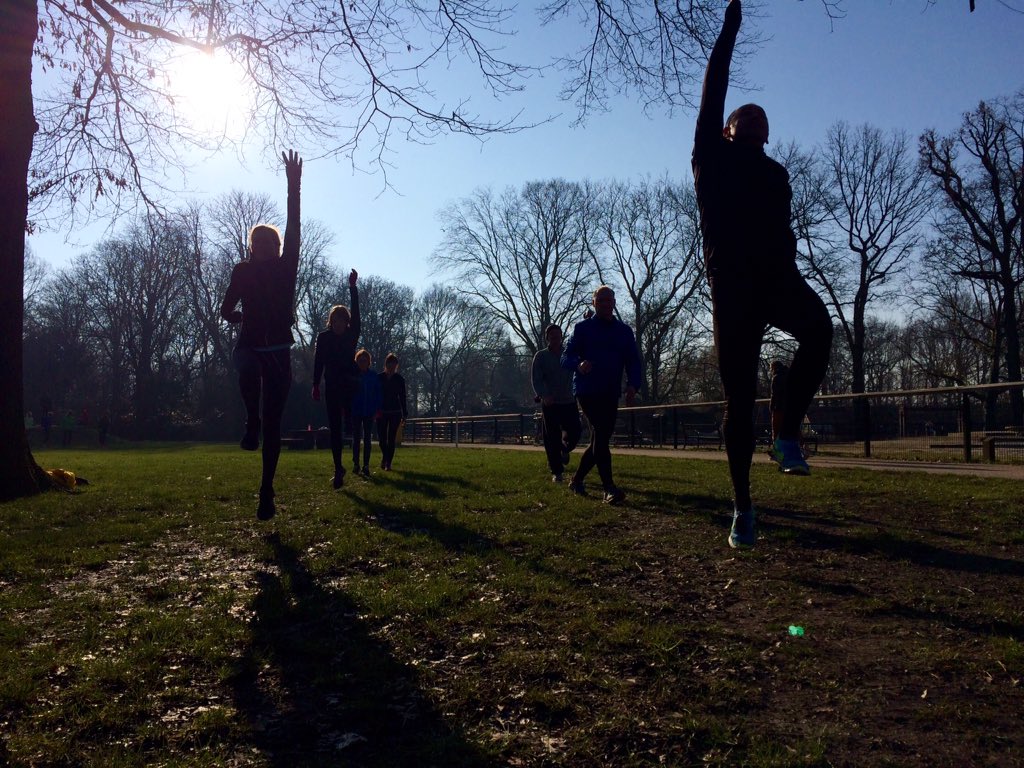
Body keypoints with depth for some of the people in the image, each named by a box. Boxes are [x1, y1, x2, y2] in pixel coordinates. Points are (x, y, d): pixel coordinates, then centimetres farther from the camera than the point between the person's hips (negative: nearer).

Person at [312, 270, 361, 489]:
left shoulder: (352, 334, 3)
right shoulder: (323, 337, 4)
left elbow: (356, 312, -9)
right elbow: (318, 361, -1)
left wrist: (353, 287, -17)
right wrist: (316, 384, -10)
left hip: (349, 384, -1)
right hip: (331, 386, 1)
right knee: (335, 428, 2)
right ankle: (338, 469, 7)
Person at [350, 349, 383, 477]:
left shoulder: (374, 375, 2)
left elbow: (378, 393, 3)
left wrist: (378, 409, -4)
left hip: (369, 412, 1)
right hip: (356, 412, -1)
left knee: (367, 439, 2)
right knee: (356, 438, 5)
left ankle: (366, 465, 4)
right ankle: (356, 463, 12)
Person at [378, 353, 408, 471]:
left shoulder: (399, 379, 2)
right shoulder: (379, 378, 1)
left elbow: (402, 397, 5)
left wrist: (404, 414, 3)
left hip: (395, 412, 0)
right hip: (381, 412, 0)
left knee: (391, 439, -3)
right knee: (382, 437, -2)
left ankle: (388, 463, 3)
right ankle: (384, 456, 27)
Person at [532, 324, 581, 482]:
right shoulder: (541, 356, 0)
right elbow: (536, 379, -8)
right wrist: (543, 395, -27)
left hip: (569, 402, 2)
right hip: (549, 404, -2)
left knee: (574, 433, -5)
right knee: (552, 439, -1)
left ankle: (565, 449, 30)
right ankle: (556, 471, 10)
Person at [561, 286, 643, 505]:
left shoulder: (625, 331, 13)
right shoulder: (582, 328, 4)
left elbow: (633, 362, 8)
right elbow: (565, 358, -2)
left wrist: (632, 385, -11)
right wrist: (579, 365, -26)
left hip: (611, 394, 5)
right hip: (587, 391, -5)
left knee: (600, 440, 10)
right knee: (601, 434, -19)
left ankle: (576, 480, 28)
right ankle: (609, 488, -24)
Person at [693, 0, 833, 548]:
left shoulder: (774, 174, 24)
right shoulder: (712, 155, 17)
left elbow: (782, 229, 14)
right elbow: (713, 91, 13)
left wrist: (789, 276, -1)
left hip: (776, 274, 3)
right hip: (730, 282, -2)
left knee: (817, 327, -32)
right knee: (738, 397, -4)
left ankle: (789, 433, -17)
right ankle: (742, 507, 6)